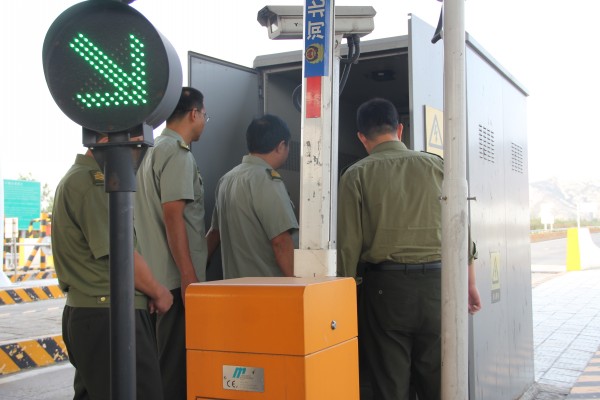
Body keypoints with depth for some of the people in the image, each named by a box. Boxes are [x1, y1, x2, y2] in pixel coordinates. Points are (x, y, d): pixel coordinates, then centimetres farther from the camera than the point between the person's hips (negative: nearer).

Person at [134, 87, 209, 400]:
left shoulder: (154, 151, 17)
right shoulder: (177, 153, -11)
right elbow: (173, 215, -19)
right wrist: (189, 276, -19)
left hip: (156, 277, 9)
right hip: (176, 279, -9)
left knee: (167, 360, 15)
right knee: (176, 365, -4)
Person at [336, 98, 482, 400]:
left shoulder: (356, 176, -1)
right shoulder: (436, 166, 6)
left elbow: (349, 243, -4)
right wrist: (469, 283, 14)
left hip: (385, 284, -2)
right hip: (435, 281, 2)